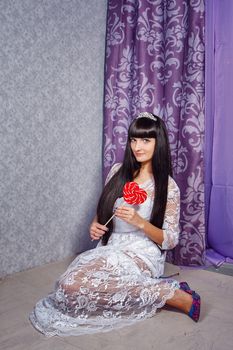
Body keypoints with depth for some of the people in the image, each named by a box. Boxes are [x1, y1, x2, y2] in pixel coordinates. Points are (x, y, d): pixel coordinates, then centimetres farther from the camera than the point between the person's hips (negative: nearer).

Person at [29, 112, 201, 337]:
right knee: (70, 282, -20)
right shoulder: (118, 172, 6)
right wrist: (95, 225, -5)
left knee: (75, 284, -26)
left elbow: (170, 240, -6)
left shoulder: (167, 186, -8)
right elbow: (103, 210, 18)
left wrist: (139, 222, -22)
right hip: (111, 248, 6)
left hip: (142, 255, -6)